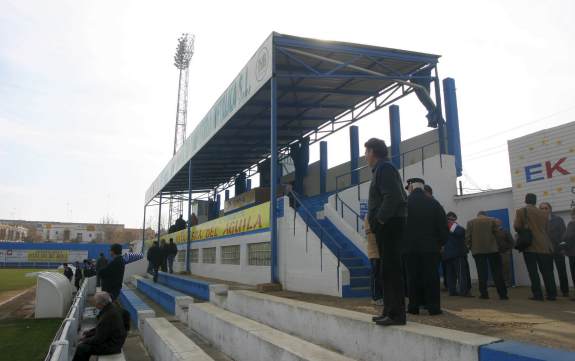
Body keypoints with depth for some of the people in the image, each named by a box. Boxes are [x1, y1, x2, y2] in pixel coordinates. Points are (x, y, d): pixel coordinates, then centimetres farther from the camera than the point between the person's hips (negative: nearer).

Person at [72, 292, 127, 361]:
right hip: (109, 338, 10)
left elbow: (98, 339, -22)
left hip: (111, 345, -10)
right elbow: (99, 328, 15)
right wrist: (86, 334, 9)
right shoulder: (109, 308, 0)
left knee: (82, 348, -10)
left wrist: (84, 341, -8)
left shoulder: (109, 315, -30)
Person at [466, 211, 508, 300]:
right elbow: (497, 234, 3)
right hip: (492, 249, 0)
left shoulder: (470, 222, 7)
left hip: (478, 250, 0)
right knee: (497, 272, 3)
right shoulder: (492, 220, 7)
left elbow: (467, 236, 2)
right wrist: (498, 245, 15)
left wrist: (469, 246, 12)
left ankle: (484, 293, 2)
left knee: (482, 273, 2)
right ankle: (502, 294, 3)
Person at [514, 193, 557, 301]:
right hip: (544, 246, 4)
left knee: (533, 272, 0)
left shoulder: (521, 211, -2)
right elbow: (546, 228, 16)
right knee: (547, 272, 8)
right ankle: (552, 295, 10)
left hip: (529, 245, -4)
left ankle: (537, 295, -1)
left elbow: (517, 226, -8)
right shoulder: (543, 213, 11)